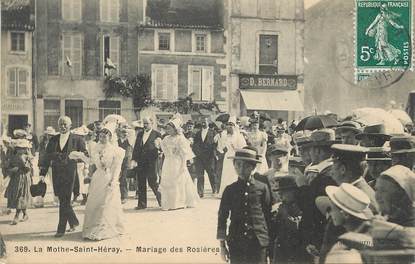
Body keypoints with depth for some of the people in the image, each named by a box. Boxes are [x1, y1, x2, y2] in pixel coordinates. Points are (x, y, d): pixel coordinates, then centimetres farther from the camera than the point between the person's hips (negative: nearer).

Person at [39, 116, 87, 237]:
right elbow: (47, 157, 9)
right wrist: (43, 173, 3)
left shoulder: (77, 139, 1)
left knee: (64, 201, -5)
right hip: (56, 173, 4)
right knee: (62, 199, 11)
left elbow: (85, 154, 3)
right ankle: (74, 222, 32)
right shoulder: (53, 139, 11)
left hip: (69, 173, -4)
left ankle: (61, 229, 3)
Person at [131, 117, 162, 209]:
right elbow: (136, 148, 13)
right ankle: (142, 203, 14)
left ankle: (160, 199, 18)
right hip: (140, 162, 5)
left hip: (151, 162, -5)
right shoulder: (139, 134, 16)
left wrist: (158, 146, -22)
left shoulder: (156, 134, 3)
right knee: (141, 184, 6)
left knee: (152, 182, -4)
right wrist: (133, 159, 3)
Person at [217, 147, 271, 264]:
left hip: (258, 242, -1)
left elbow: (268, 215, 7)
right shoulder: (230, 190, 4)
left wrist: (269, 240, 8)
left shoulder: (262, 188, 1)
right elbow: (222, 217, 8)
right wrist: (222, 245, 7)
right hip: (236, 242, 1)